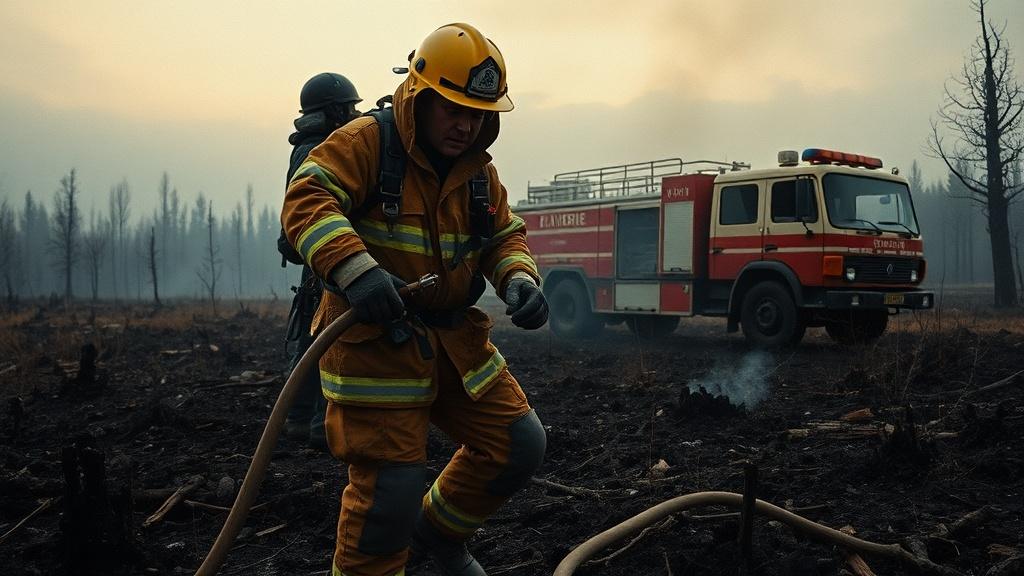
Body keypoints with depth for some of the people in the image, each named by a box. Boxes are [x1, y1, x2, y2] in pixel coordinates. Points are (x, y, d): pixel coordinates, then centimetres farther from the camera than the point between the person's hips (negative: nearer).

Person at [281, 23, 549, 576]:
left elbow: (505, 237, 15)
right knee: (390, 483, -9)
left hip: (453, 337, 7)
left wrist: (519, 280, -9)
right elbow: (307, 199, -23)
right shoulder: (368, 142, -11)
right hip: (373, 338, -7)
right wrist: (354, 268, -40)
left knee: (520, 445, 9)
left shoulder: (479, 171, 11)